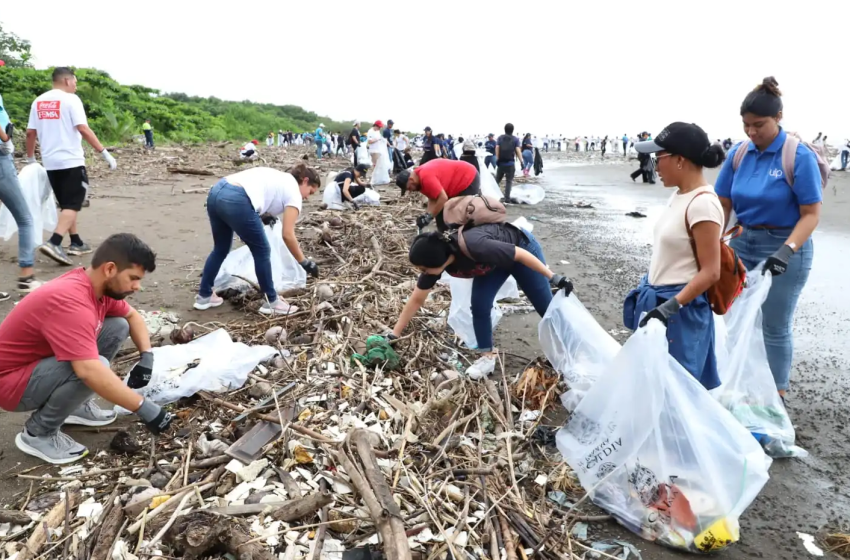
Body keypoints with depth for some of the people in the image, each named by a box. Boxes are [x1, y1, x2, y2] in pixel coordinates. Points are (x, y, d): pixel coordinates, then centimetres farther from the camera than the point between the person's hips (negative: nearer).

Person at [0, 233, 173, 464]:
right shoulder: (70, 301, -34)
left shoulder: (99, 286, -6)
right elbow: (89, 371, -43)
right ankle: (38, 433, -7)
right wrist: (144, 408, -37)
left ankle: (75, 405, 10)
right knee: (97, 366, -32)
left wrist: (147, 356, -6)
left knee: (118, 326, 0)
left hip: (42, 360, 9)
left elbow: (132, 316, 12)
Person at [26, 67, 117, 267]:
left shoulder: (38, 101, 12)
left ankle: (76, 243, 23)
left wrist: (30, 158, 22)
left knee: (66, 203, 18)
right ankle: (54, 243, -20)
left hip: (50, 162, 7)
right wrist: (104, 153, -15)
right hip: (71, 161, -7)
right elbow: (83, 130, -16)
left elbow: (30, 132, 11)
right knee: (73, 204, -5)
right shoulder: (70, 99, -6)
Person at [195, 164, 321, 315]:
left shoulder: (278, 177, 31)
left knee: (220, 249, 26)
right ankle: (271, 302, 19)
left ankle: (204, 296, 37)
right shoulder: (293, 191, 8)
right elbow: (288, 235, 2)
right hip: (235, 201, -9)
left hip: (216, 193, 9)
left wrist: (261, 216, 20)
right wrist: (305, 263, 10)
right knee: (262, 252, 9)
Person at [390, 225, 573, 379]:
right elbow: (416, 300, -12)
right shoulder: (435, 258, -23)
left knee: (545, 307, 5)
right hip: (495, 262, 5)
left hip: (521, 245, -5)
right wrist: (393, 335, -9)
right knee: (480, 307, -8)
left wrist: (554, 278, -24)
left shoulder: (475, 247, -44)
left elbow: (521, 254, -31)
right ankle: (488, 356, 11)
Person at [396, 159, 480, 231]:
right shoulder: (420, 175, 2)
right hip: (458, 181, 11)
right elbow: (432, 198, 1)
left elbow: (443, 198, -31)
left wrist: (429, 216, -23)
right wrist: (427, 215, -13)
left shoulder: (425, 177, -30)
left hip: (469, 179, -11)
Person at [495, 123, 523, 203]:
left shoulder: (500, 138, 7)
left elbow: (497, 148, -2)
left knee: (497, 180, 13)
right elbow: (517, 151, -8)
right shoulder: (515, 139, 1)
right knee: (509, 181, 1)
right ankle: (507, 198, -3)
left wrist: (497, 159, 0)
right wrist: (521, 161, -8)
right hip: (510, 163, -2)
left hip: (501, 163, 2)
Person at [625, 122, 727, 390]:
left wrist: (669, 308, -25)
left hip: (682, 310, -9)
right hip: (658, 302, 9)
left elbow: (710, 273, -20)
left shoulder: (702, 203, -20)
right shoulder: (680, 196, 7)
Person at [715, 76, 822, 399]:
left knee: (775, 327, 6)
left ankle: (776, 395, 24)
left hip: (784, 246, -4)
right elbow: (724, 204, 2)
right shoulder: (739, 153, -2)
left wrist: (786, 251, -29)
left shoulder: (799, 156, -15)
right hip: (742, 243, 5)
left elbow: (811, 214, -15)